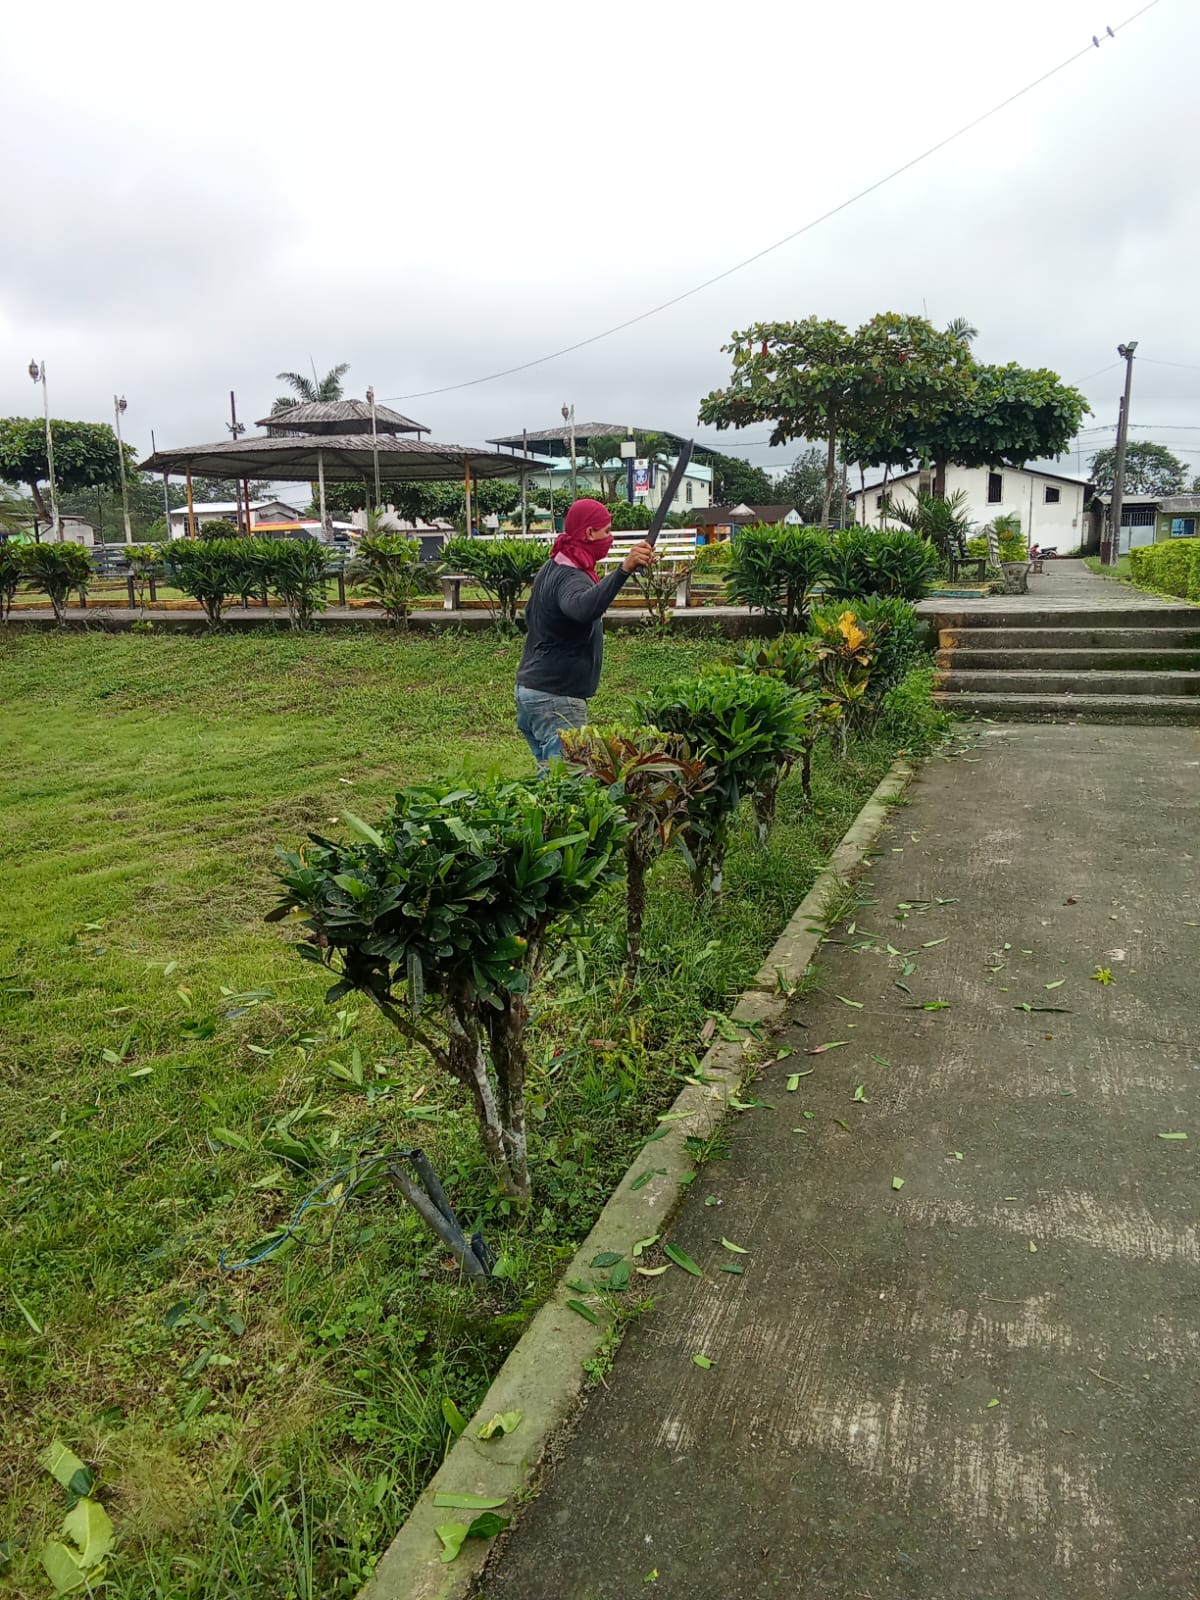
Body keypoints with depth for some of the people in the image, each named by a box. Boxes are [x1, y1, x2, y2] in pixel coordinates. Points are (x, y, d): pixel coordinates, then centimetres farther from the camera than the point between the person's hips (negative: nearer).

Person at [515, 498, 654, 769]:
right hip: (556, 698, -10)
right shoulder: (571, 578, -18)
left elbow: (530, 615, 29)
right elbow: (584, 608, -43)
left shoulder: (551, 568, 13)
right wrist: (623, 571, -52)